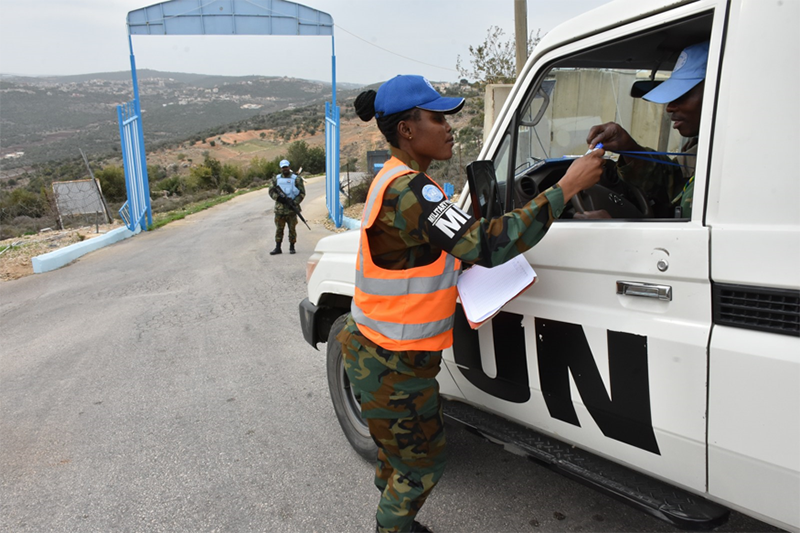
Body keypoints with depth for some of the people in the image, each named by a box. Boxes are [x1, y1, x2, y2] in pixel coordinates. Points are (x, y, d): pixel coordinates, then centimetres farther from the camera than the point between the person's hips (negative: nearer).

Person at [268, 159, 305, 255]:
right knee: (279, 229, 4)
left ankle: (292, 247, 12)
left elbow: (302, 193, 1)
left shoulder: (296, 179, 2)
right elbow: (271, 191, 9)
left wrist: (295, 203, -12)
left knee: (292, 228, 2)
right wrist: (278, 197, -10)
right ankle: (277, 248, 10)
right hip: (279, 208, 2)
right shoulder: (276, 179, 10)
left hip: (292, 208, -2)